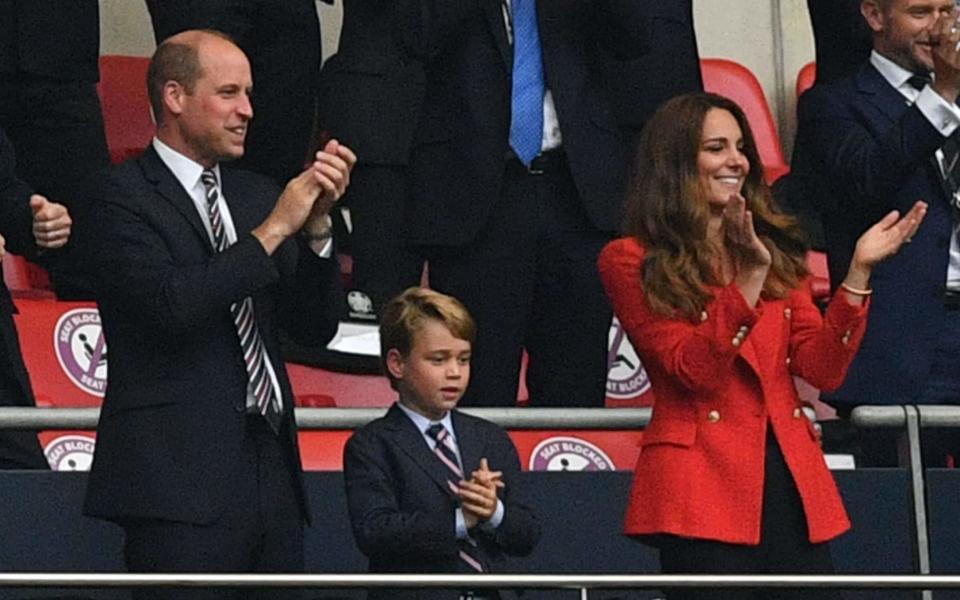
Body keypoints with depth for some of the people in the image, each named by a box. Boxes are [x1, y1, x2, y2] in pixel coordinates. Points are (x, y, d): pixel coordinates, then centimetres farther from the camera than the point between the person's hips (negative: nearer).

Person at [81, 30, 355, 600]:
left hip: (272, 468, 7)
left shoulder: (257, 194, 17)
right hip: (182, 478, -7)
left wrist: (316, 224, -2)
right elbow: (171, 304, -20)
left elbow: (315, 326, 14)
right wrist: (273, 229, -14)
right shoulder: (123, 199, -4)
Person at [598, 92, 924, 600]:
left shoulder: (777, 250, 17)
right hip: (702, 487, -5)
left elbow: (822, 369, 6)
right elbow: (693, 369, -11)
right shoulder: (632, 262, 2)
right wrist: (749, 276, -20)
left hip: (791, 479, 5)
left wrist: (858, 272, -4)